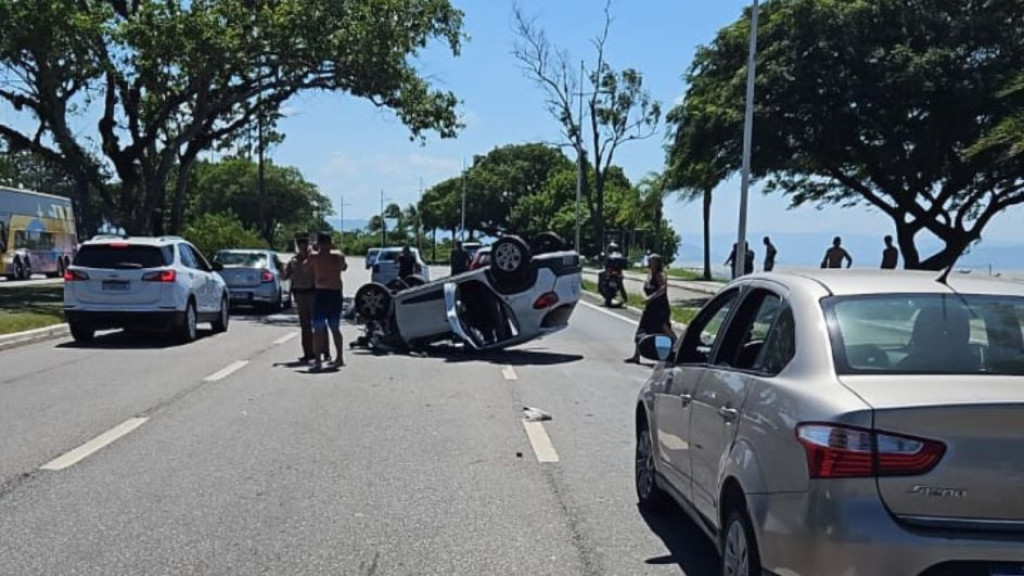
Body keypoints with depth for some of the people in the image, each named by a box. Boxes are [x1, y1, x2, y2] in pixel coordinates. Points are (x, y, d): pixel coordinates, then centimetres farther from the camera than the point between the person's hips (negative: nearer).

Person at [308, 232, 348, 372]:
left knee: (318, 330, -3)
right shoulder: (339, 257, 3)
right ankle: (340, 358, 23)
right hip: (336, 294, 4)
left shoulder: (313, 258, -7)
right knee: (335, 328, 18)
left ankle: (317, 361, -10)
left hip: (321, 293, -4)